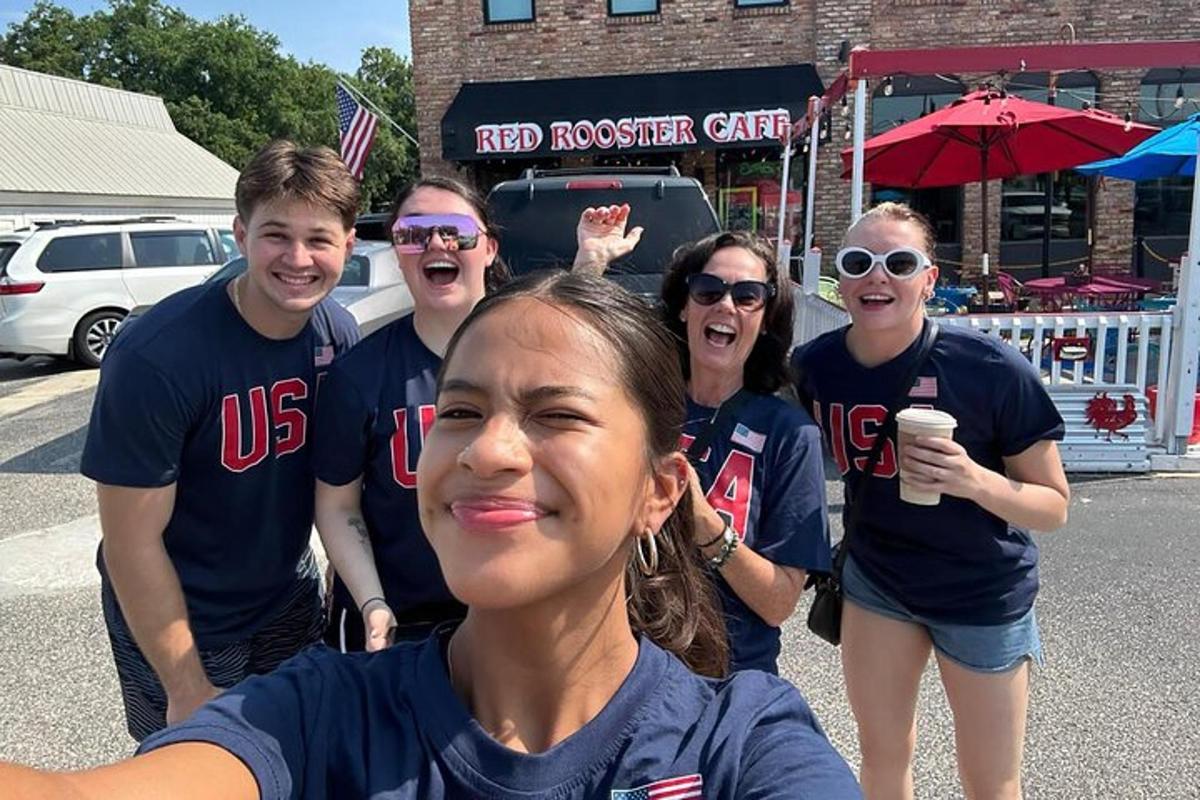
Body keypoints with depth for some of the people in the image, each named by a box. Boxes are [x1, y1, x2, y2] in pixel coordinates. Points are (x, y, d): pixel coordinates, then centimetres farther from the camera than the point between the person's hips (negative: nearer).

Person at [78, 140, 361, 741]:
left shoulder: (339, 334, -11)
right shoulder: (157, 355, -27)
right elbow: (132, 541, -21)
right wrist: (187, 688, -16)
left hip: (290, 599, 5)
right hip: (181, 622, -4)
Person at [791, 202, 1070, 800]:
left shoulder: (991, 369, -24)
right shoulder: (816, 367, -14)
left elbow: (1053, 507, -15)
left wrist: (974, 480, -33)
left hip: (983, 592, -3)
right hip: (873, 578, 3)